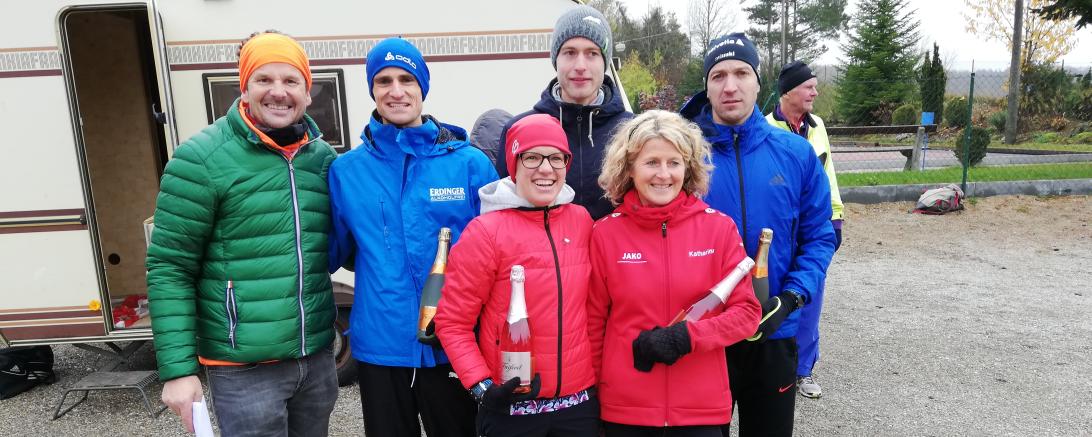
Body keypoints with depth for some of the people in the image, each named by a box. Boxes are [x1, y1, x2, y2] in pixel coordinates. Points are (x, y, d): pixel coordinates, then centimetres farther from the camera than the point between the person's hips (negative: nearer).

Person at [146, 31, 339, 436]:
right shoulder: (201, 158, -9)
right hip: (244, 368, -5)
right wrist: (177, 368, -12)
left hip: (317, 357, 5)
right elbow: (169, 269, -9)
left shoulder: (324, 157, 5)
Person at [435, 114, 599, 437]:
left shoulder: (582, 220, 1)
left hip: (580, 401, 4)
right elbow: (452, 323, -7)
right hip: (511, 406, -3)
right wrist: (482, 387, -16)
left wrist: (599, 372, 9)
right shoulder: (486, 231, -11)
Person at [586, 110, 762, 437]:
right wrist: (589, 396, 5)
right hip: (623, 408, 0)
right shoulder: (605, 233, -5)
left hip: (703, 408, 0)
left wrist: (688, 335, -17)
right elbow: (593, 322, 2)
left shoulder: (719, 227, -5)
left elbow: (747, 312, -2)